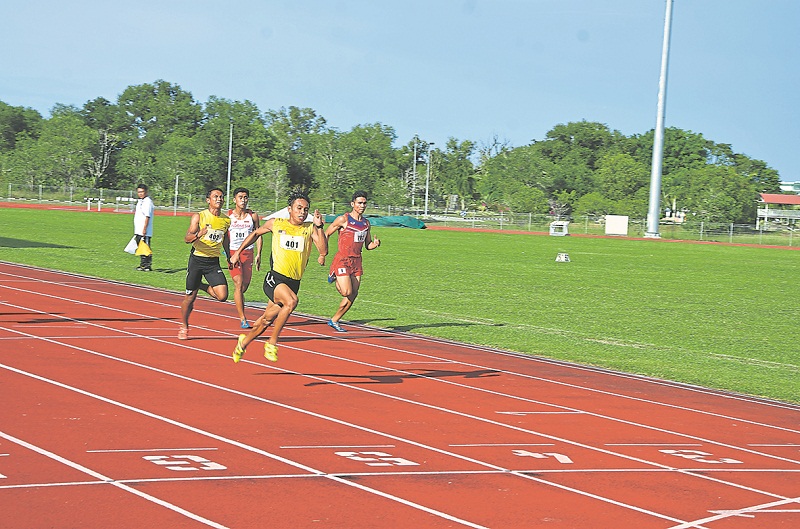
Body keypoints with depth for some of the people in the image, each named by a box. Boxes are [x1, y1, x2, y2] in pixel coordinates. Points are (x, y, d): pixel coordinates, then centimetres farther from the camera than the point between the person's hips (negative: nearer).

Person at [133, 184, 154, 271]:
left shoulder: (147, 201, -12)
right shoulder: (139, 201, 18)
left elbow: (147, 216, -19)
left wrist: (144, 228, -24)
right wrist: (135, 230, 24)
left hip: (145, 232, -10)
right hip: (138, 231, 10)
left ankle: (147, 266, -9)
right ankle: (143, 264, 21)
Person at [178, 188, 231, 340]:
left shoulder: (226, 220, 4)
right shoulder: (199, 217, -7)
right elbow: (187, 238, -16)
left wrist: (229, 257, 25)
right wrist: (198, 235, -36)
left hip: (214, 262, 3)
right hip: (197, 260, -3)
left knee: (222, 296, -14)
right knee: (190, 297, 5)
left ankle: (201, 286, 17)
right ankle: (184, 326, 28)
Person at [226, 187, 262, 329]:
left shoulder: (253, 216, 5)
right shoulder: (228, 216, -2)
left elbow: (258, 235, 9)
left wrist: (258, 254, 1)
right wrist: (229, 255, -7)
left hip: (248, 253, 3)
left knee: (244, 286, 6)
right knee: (239, 284, -14)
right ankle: (242, 319, -15)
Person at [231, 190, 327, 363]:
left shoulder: (310, 228, 3)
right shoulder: (275, 224, 3)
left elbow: (324, 250, -11)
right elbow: (256, 233, 22)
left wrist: (319, 227, -19)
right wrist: (238, 252, 24)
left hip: (294, 282, 3)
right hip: (275, 278, -3)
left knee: (266, 321, 14)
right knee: (291, 301, -33)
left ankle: (244, 342, 42)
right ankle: (272, 343, -19)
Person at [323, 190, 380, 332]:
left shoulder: (366, 223, 10)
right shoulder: (343, 220, -8)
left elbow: (367, 245, 18)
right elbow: (326, 234, 0)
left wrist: (375, 244, -5)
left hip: (357, 261, 6)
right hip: (342, 260, -6)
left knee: (353, 296, 3)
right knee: (347, 292, -15)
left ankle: (334, 320, 18)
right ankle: (334, 276, 16)